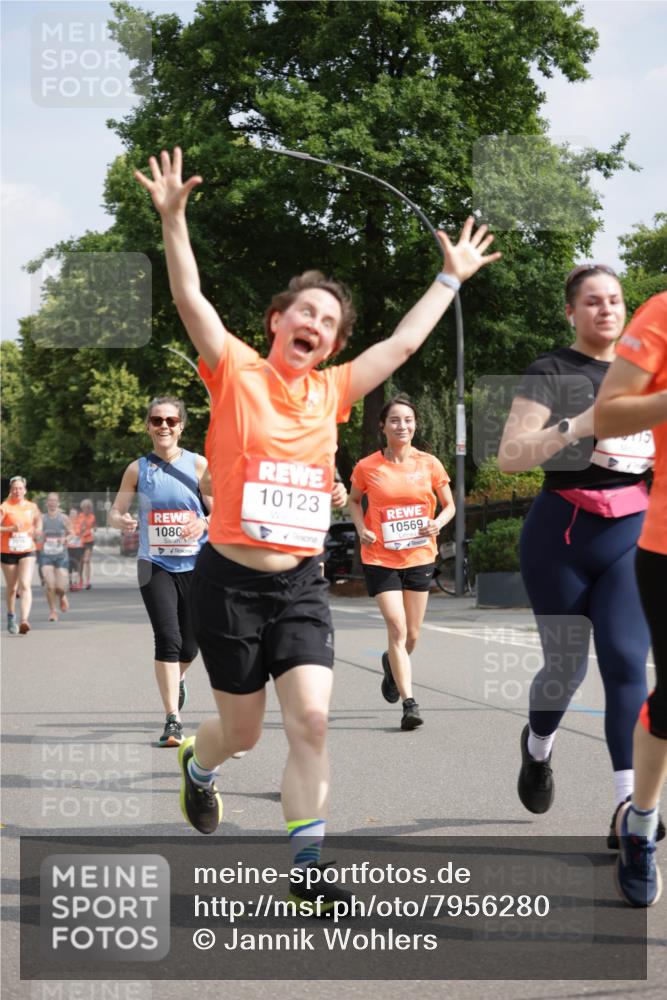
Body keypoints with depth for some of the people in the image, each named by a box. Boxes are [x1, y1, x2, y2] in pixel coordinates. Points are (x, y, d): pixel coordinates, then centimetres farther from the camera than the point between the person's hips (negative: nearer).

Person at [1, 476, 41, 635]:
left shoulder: (32, 507, 4)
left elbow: (38, 519, 25)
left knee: (25, 586, -15)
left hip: (27, 551, 1)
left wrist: (37, 530, 7)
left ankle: (24, 620, -25)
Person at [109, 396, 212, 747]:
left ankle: (176, 679, 44)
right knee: (167, 637, -15)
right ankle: (173, 720, -11)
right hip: (155, 565, -1)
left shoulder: (198, 465, -1)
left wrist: (203, 523, -23)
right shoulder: (138, 469, 2)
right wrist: (123, 521, -19)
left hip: (195, 564, 1)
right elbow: (115, 512, 5)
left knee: (190, 644, 7)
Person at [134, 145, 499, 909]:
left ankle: (307, 867, -5)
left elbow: (404, 341, 15)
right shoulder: (236, 374, -4)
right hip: (230, 580, -3)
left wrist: (452, 278, 20)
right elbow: (190, 298, -15)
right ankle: (197, 765, 46)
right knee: (243, 730, 9)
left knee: (311, 719, -12)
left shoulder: (330, 391, 8)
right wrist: (173, 219, -27)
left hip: (300, 583, 3)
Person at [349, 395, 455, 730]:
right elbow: (354, 500, 12)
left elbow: (449, 505, 8)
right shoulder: (367, 467, -5)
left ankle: (392, 665, 45)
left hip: (419, 556, 2)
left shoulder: (429, 464, -2)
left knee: (411, 635, 11)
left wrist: (438, 523, -13)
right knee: (397, 627, -14)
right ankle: (409, 703, -12)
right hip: (380, 558, -2)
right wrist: (361, 528, -6)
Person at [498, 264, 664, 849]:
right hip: (562, 535, -3)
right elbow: (510, 456, -14)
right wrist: (577, 426, -26)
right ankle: (537, 747, 41)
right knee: (566, 665, 7)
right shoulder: (552, 373, -4)